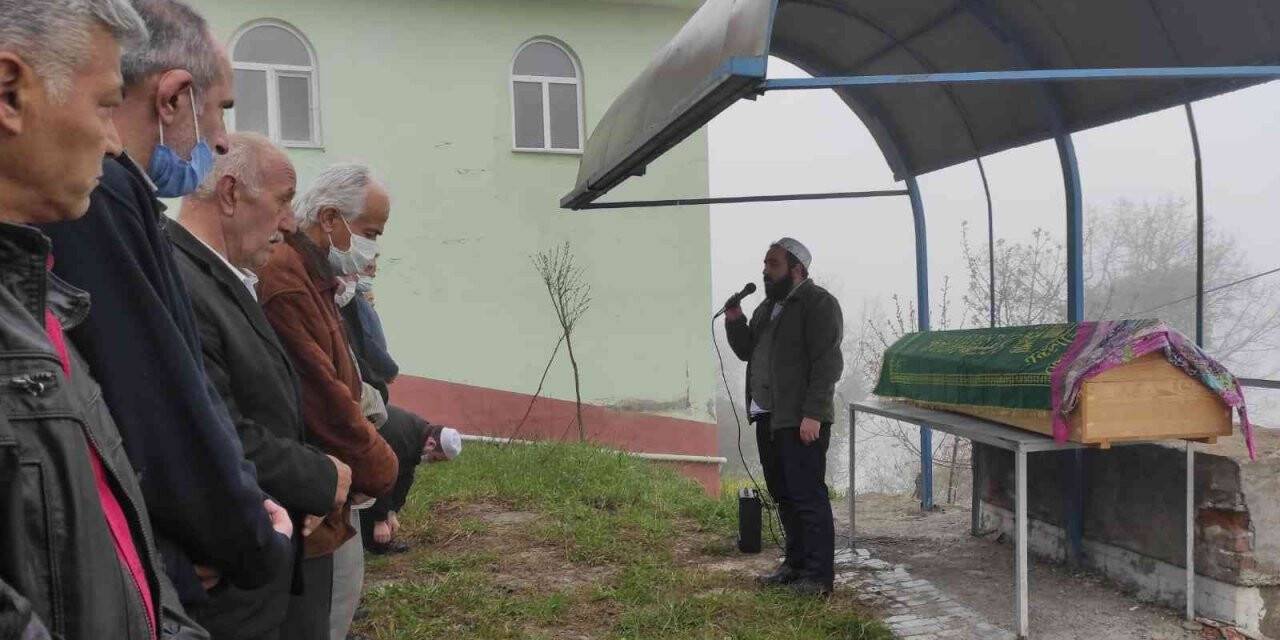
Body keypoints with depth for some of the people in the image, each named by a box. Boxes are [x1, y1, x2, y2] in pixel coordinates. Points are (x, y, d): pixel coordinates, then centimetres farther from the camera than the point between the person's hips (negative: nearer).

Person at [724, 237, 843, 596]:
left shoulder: (819, 304, -9)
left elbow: (827, 364, -16)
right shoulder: (769, 306, 19)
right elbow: (747, 351, 22)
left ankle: (819, 575, -1)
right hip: (768, 418, 9)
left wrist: (812, 415, -22)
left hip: (801, 421, -9)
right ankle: (795, 563, 25)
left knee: (808, 496, -7)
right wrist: (734, 321, 4)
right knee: (783, 495, 15)